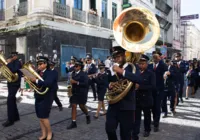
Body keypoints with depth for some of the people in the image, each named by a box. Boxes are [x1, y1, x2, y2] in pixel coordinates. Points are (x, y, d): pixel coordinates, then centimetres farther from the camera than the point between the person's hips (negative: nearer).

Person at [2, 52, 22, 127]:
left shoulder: (18, 62, -10)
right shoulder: (12, 63, 16)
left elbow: (14, 71, -25)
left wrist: (9, 63, -17)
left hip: (15, 84, -9)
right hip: (11, 83, 9)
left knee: (10, 101, -13)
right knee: (12, 100, 14)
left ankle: (10, 120, -10)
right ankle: (16, 117, 25)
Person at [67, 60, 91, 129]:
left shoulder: (83, 74, -12)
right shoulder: (73, 73, 3)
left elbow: (86, 83, -21)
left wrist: (76, 82, -24)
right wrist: (71, 82, -2)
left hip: (82, 93, -4)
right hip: (74, 92, 5)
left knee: (82, 106, 8)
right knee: (73, 106, 1)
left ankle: (87, 116, 40)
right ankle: (73, 123, 8)